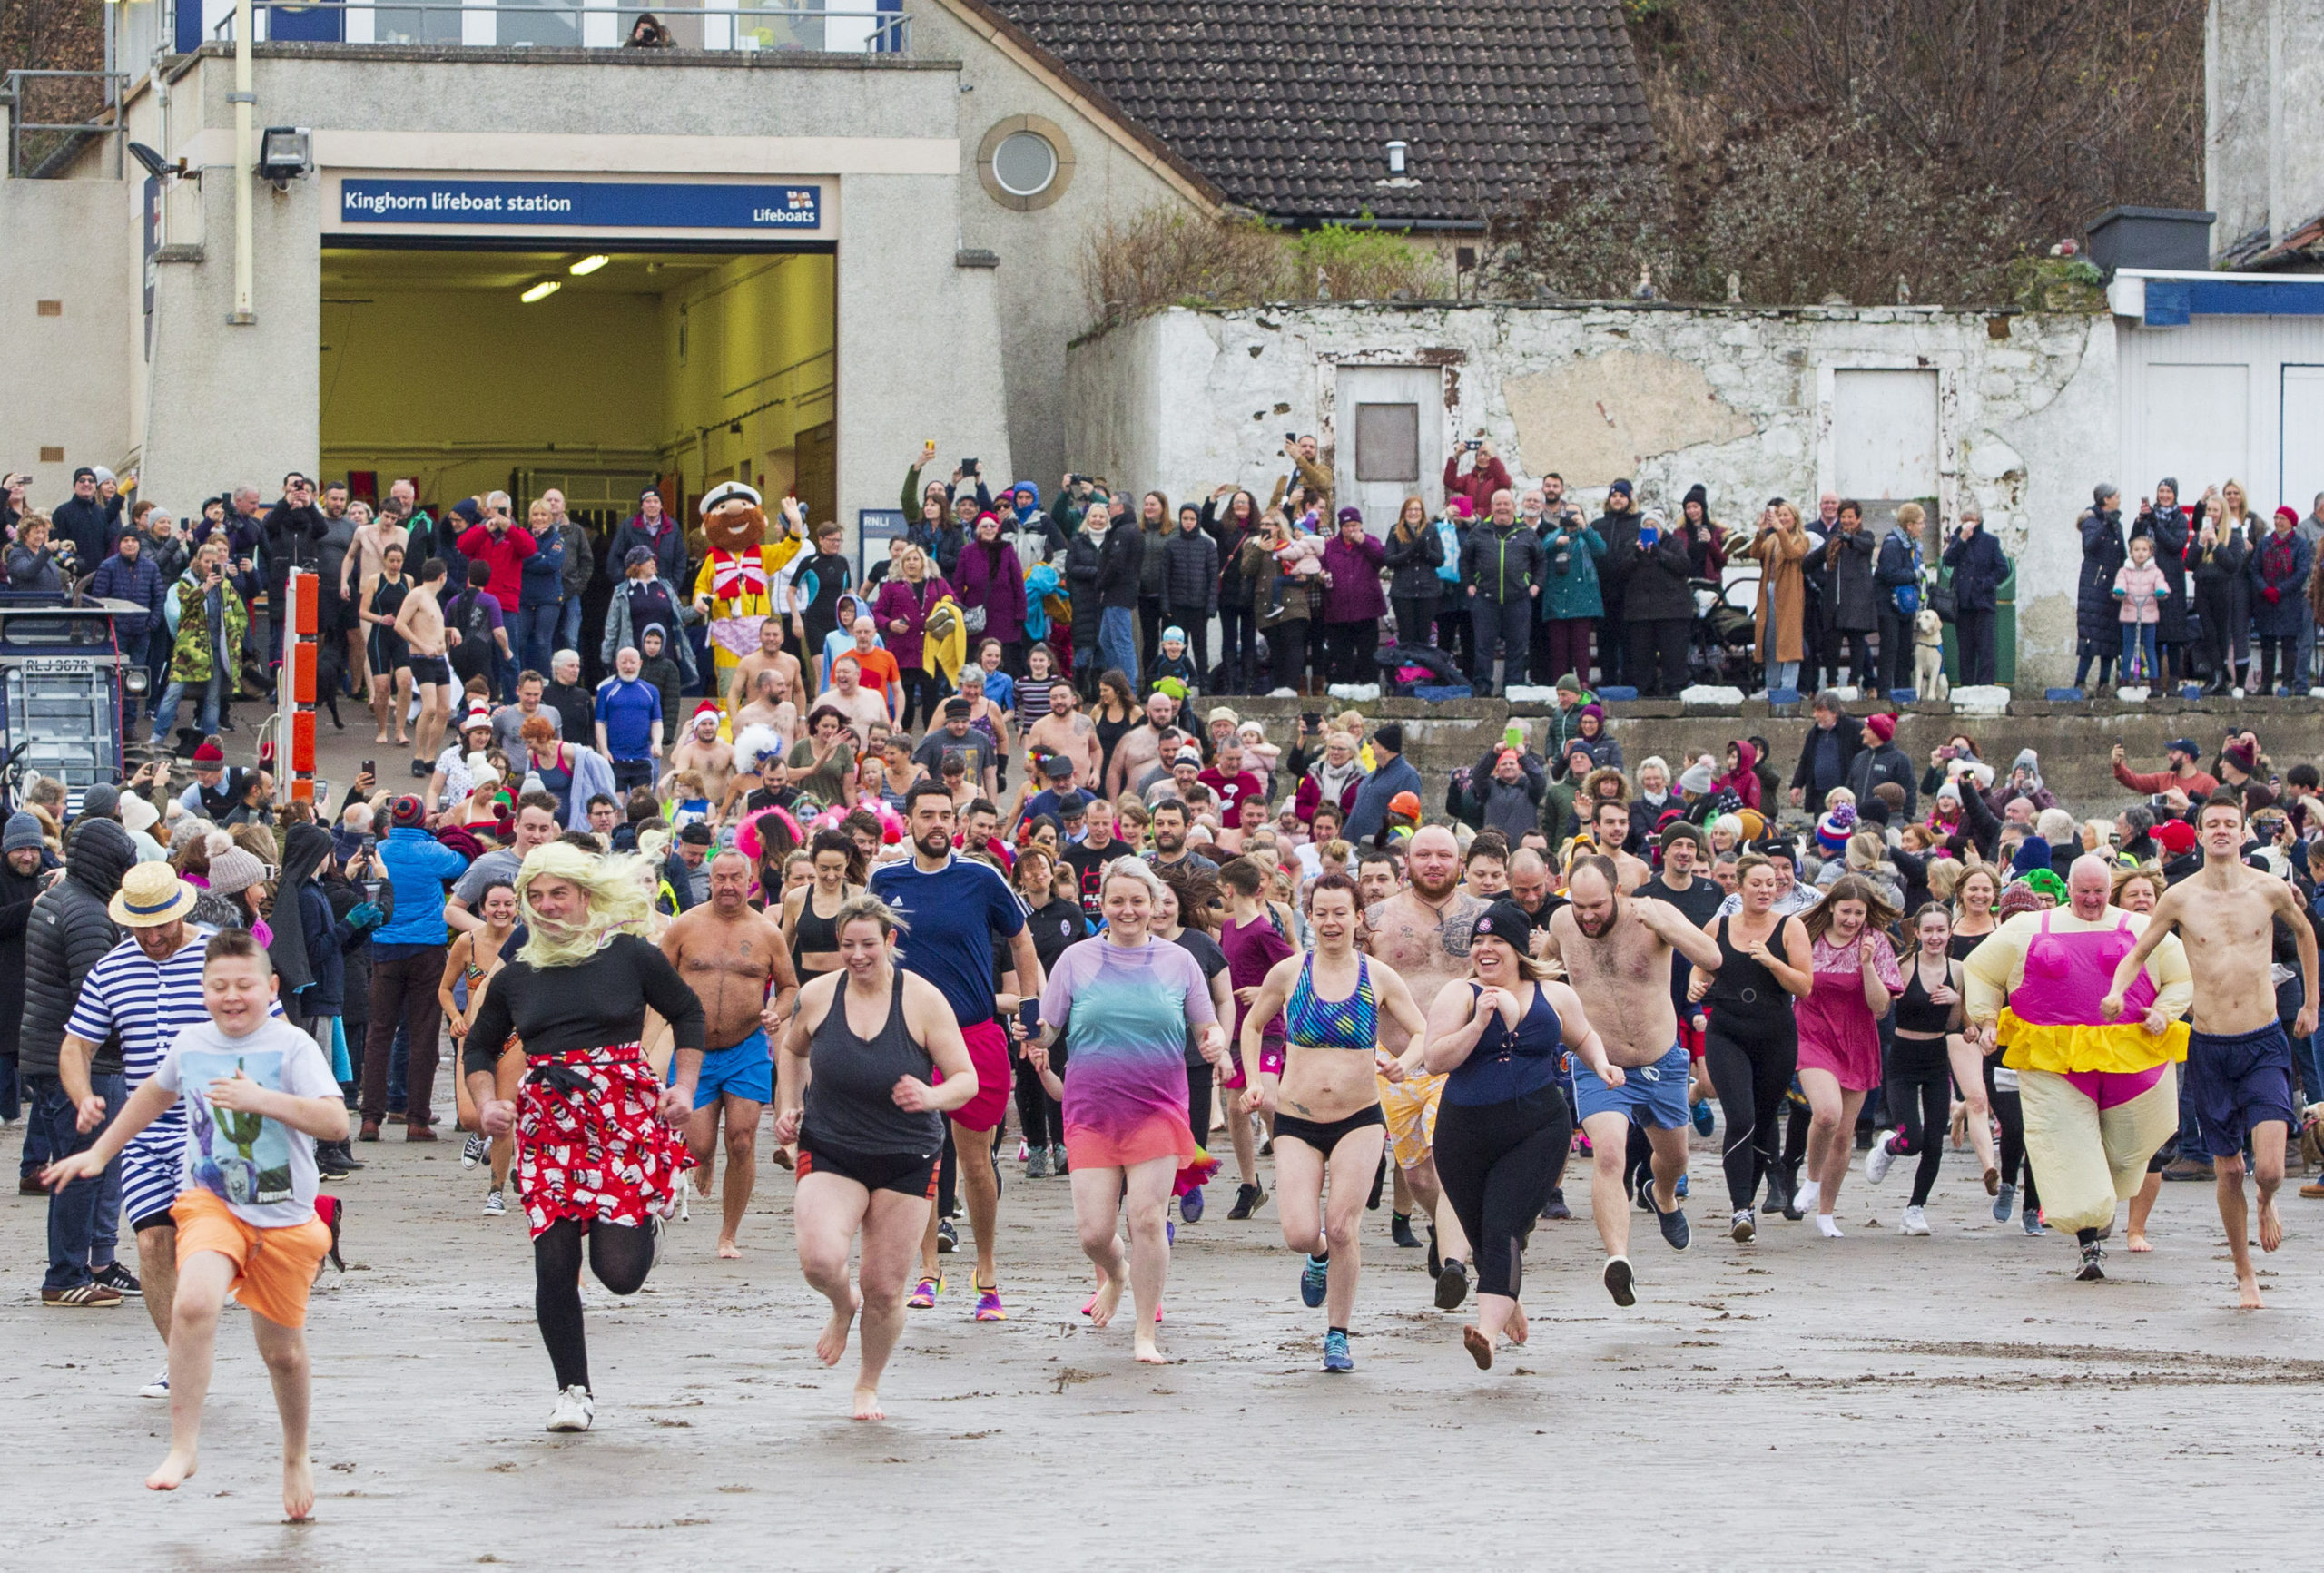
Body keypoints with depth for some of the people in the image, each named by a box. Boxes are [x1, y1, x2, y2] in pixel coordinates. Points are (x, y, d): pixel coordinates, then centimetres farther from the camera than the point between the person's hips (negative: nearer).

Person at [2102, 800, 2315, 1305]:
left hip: (2264, 1044, -1)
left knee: (2269, 1169, -14)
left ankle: (2267, 1204, 23)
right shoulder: (2180, 898, -3)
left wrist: (2310, 1004, 22)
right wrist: (2116, 993, -14)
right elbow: (2138, 954, 8)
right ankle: (2244, 1273, 24)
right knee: (2229, 1171, 6)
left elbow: (2304, 932, 18)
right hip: (2209, 1049, 1)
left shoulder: (2271, 890, -3)